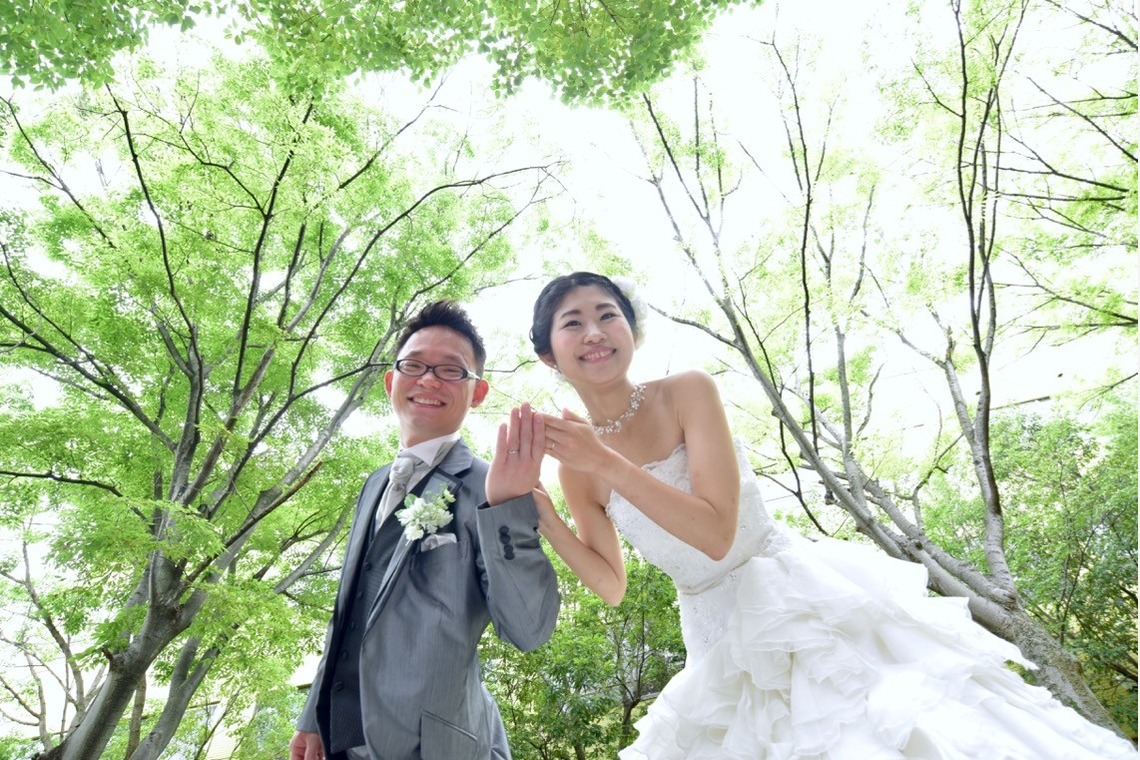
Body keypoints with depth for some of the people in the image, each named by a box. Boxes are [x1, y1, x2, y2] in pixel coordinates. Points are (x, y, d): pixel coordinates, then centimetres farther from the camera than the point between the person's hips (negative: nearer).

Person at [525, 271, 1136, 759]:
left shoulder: (688, 391, -15)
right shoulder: (575, 465, -4)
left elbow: (716, 531, -23)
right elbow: (611, 585, 0)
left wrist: (606, 462, -28)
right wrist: (537, 510, -11)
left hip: (797, 599, -3)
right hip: (716, 642, 3)